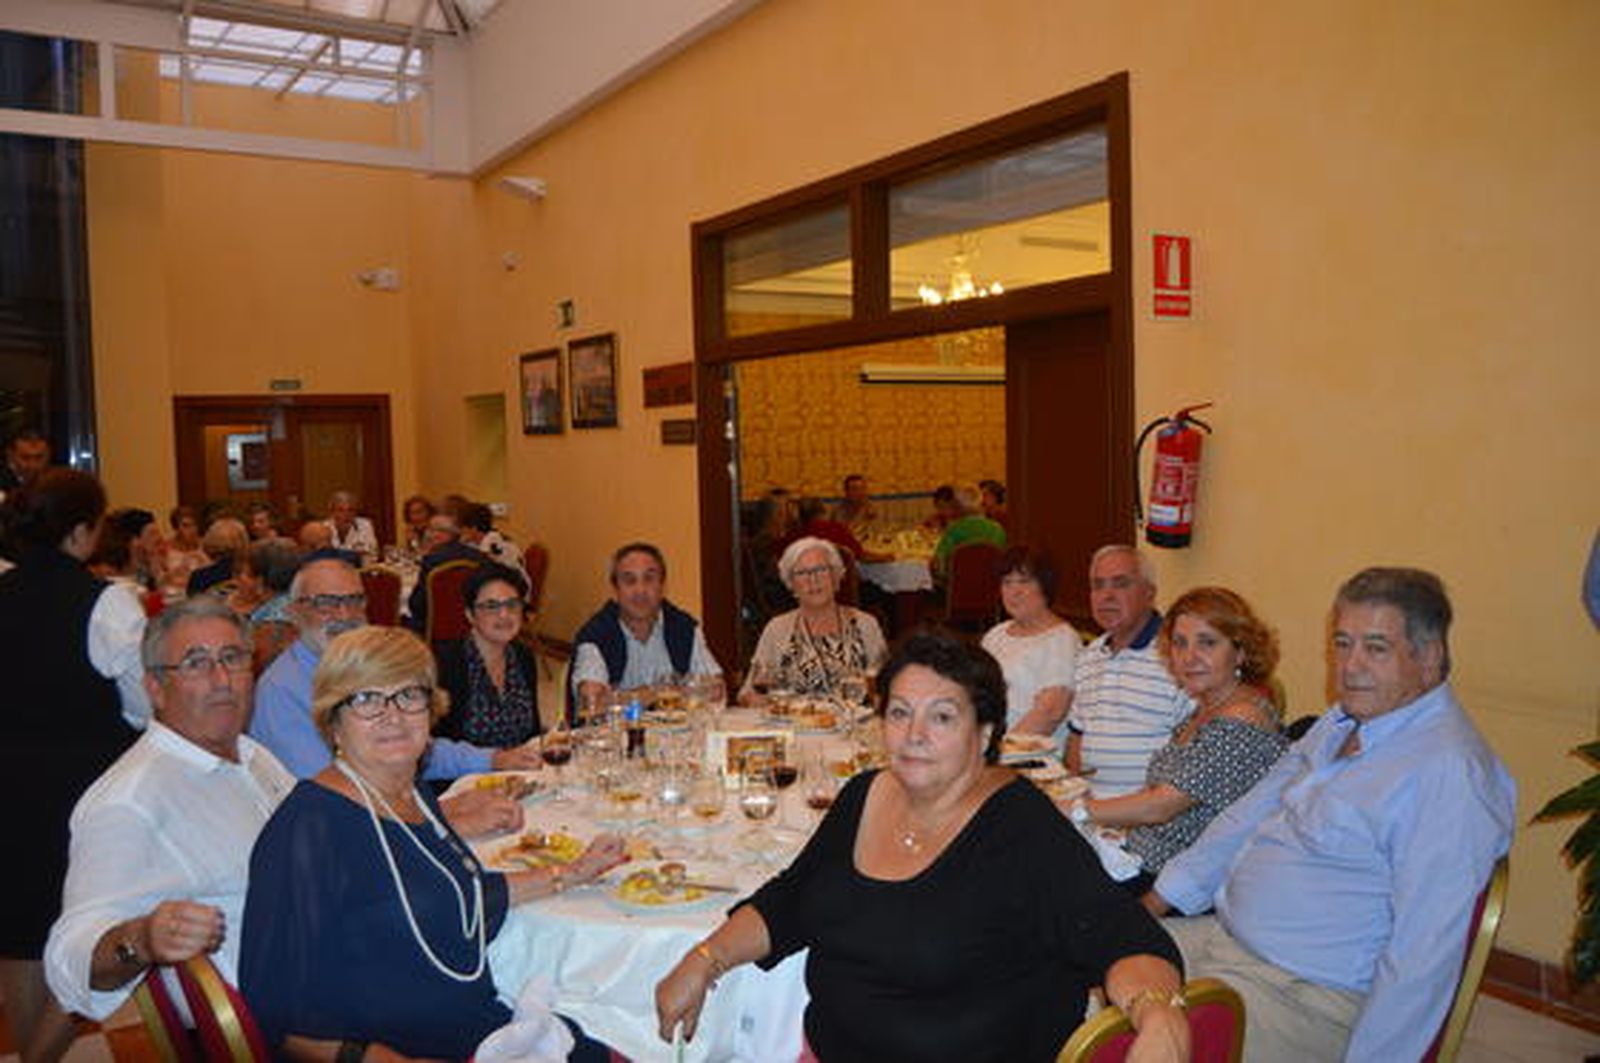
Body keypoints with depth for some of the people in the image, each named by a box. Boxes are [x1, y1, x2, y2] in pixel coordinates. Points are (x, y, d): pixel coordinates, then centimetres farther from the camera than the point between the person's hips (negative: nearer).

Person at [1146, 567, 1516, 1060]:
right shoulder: (1341, 723, 10)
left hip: (1306, 991, -9)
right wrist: (1154, 903, 13)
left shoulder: (1448, 770, -21)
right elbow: (1249, 815, 17)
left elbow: (1424, 955, -23)